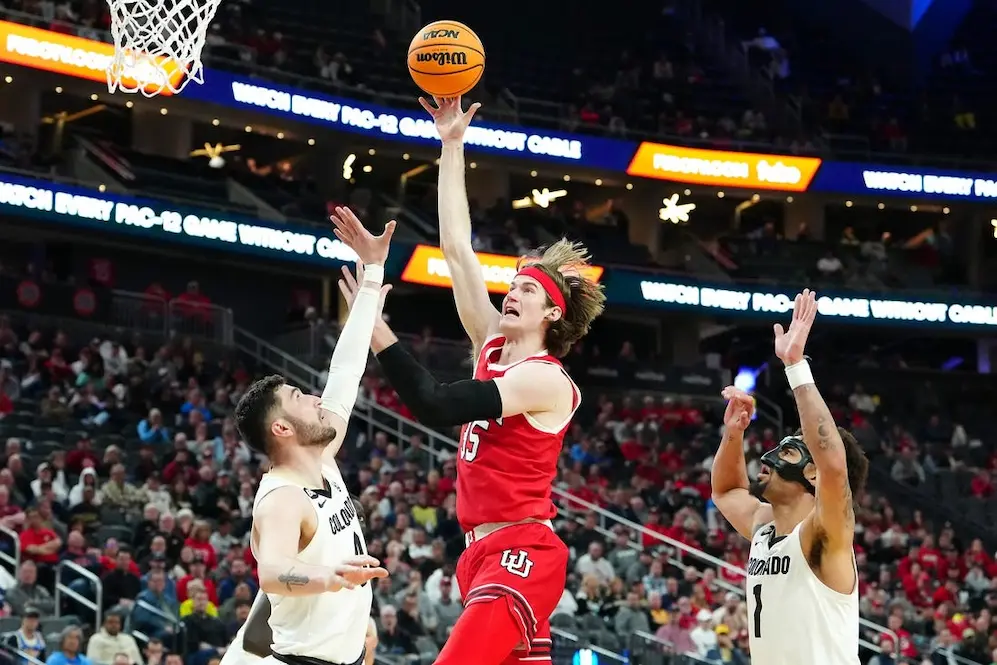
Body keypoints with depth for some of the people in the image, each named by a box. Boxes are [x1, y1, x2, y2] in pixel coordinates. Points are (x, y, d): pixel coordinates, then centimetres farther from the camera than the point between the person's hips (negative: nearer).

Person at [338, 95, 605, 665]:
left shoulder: (547, 380, -9)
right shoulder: (494, 349, 14)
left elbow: (436, 405, -19)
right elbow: (457, 249, 13)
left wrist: (377, 330, -18)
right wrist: (452, 148, 14)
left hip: (521, 554, -9)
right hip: (485, 552, 9)